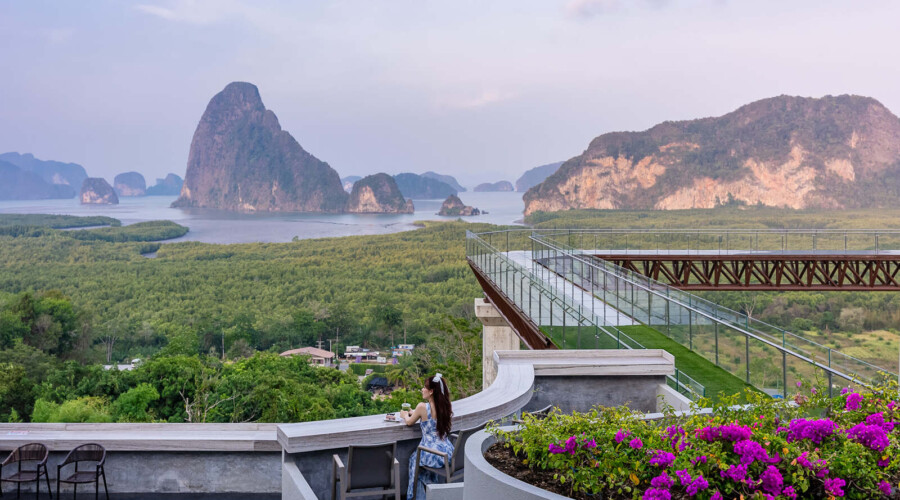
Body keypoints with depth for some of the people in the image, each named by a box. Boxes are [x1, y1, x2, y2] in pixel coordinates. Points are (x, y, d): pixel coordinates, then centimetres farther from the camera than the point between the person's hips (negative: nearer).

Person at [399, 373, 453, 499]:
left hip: (433, 455, -5)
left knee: (414, 459, 26)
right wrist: (415, 413, 30)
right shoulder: (447, 406, 0)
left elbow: (409, 422, 3)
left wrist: (405, 415, 25)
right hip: (448, 454, 5)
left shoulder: (422, 407, -16)